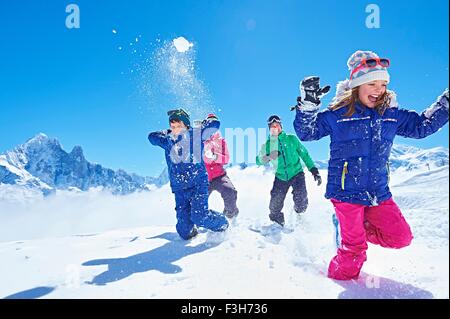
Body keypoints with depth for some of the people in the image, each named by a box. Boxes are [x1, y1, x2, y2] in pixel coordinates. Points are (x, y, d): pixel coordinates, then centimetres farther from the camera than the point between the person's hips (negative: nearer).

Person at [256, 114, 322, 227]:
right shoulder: (267, 144, 1)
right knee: (275, 206, 0)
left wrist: (314, 171, 0)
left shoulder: (291, 139, -2)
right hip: (281, 177, 2)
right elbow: (259, 161, -3)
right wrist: (269, 157, -26)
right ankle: (277, 222, 32)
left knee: (301, 204, -14)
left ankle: (298, 213, 24)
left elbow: (304, 154, 4)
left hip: (296, 174, -1)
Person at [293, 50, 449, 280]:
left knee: (401, 237, 8)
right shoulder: (336, 114, -7)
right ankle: (340, 276, 28)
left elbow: (422, 125, 18)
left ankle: (356, 226, 29)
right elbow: (306, 132, -6)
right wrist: (308, 104, -21)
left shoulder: (391, 115, 7)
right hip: (346, 192, -5)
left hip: (378, 193, 5)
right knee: (354, 247, 1)